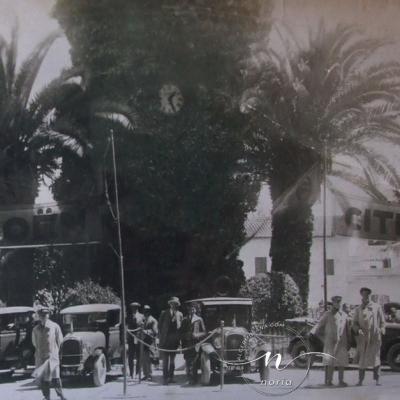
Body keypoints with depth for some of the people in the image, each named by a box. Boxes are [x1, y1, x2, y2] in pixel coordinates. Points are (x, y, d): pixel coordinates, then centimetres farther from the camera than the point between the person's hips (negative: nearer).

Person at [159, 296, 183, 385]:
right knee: (165, 360, -6)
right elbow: (160, 325, 7)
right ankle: (165, 378, -5)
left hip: (174, 340, 2)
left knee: (172, 359, 8)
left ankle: (170, 377, 15)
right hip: (165, 340, -2)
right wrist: (162, 334, 3)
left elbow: (180, 327, 7)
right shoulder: (164, 313, 5)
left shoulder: (179, 314, 9)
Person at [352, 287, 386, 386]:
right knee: (361, 358, 2)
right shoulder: (358, 309, 12)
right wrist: (358, 330, -11)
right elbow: (354, 323, 9)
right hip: (362, 337, 1)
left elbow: (382, 321, 11)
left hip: (375, 337, -1)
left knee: (376, 357, -5)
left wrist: (381, 331, -6)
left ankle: (377, 379, -1)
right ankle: (360, 380, 9)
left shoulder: (377, 307, 10)